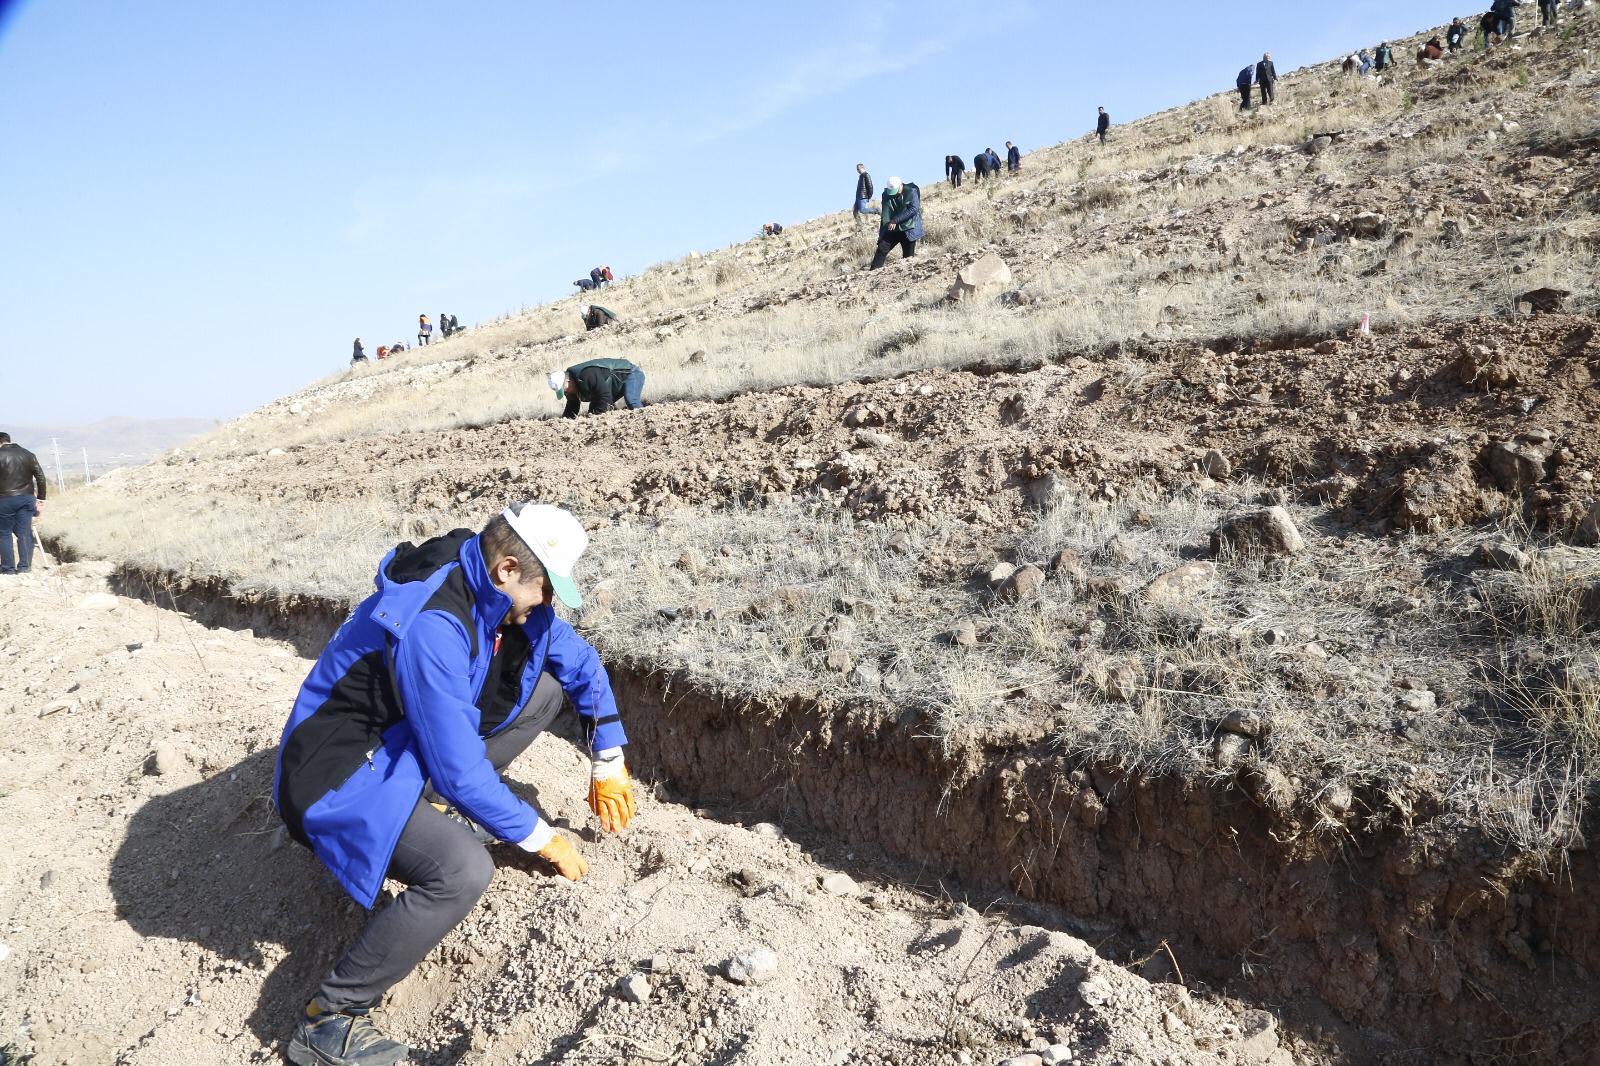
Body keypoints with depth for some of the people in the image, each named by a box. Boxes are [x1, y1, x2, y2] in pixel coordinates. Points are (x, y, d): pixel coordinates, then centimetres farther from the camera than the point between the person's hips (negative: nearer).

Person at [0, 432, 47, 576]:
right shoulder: (28, 455, 7)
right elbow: (41, 478, 6)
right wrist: (41, 498, 11)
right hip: (27, 498, 3)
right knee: (24, 533, 6)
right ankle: (24, 566, 7)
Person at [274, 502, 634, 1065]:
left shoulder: (495, 589, -7)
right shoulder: (431, 628, -33)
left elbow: (580, 662, 8)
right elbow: (459, 768, -30)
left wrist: (609, 763, 6)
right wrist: (542, 839, -17)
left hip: (406, 742, 9)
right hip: (344, 772, -8)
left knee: (544, 686, 2)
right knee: (463, 872, -30)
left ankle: (443, 806, 8)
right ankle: (328, 1019, -11)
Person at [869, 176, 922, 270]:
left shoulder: (911, 192, -11)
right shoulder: (886, 195, -1)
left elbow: (914, 209, -22)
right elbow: (885, 213, -4)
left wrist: (895, 220, -24)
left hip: (909, 229, -3)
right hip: (892, 228, 3)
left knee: (908, 255, -1)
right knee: (882, 248, -7)